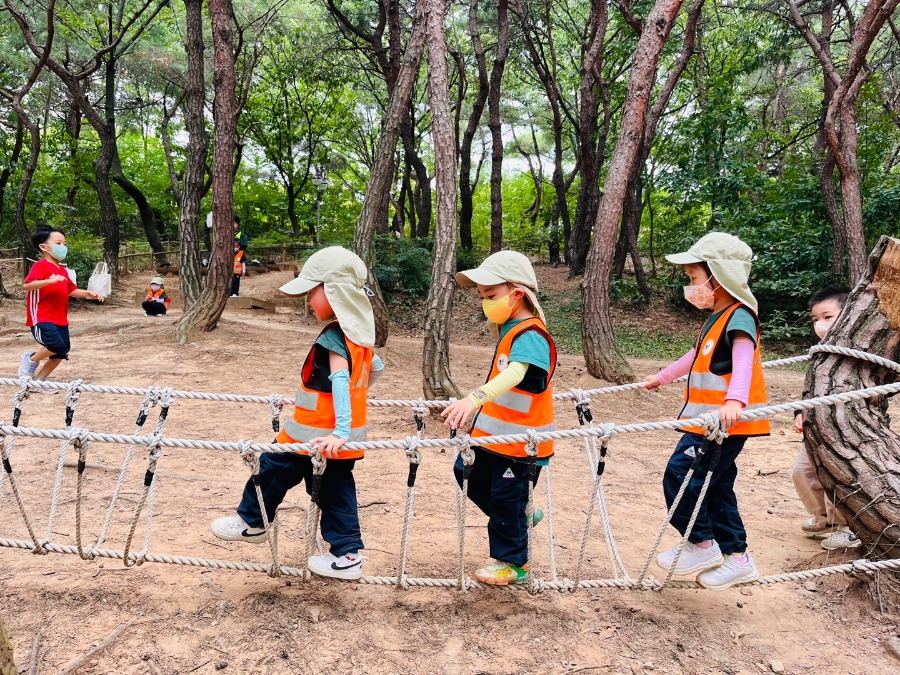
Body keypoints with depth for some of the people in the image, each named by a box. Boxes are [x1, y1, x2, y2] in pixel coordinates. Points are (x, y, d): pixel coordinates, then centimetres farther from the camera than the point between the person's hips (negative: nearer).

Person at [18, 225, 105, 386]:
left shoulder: (62, 271, 15)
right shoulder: (41, 266, -11)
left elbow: (72, 290, 21)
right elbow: (26, 286, -24)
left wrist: (88, 293, 4)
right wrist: (51, 280, -35)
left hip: (60, 319, 9)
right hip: (42, 318, -9)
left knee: (61, 353, 7)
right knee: (56, 345, -23)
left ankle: (38, 379, 21)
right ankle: (30, 360, 6)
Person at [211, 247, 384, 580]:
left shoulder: (333, 337, -20)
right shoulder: (359, 332, 5)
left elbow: (340, 383, -31)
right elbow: (376, 368, 20)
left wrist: (339, 432, -38)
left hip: (317, 437, -8)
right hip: (347, 440, 8)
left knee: (272, 468, 12)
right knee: (336, 490, 14)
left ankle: (252, 522, 30)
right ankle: (347, 554, 16)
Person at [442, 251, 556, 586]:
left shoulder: (530, 335, -24)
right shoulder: (510, 329, 7)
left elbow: (515, 373, -43)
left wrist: (474, 398, -56)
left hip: (519, 442, -9)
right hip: (494, 432, 9)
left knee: (506, 501, 5)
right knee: (466, 470, 19)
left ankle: (512, 563, 27)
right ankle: (520, 516, 35)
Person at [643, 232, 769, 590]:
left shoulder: (739, 317, -15)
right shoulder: (717, 318, 16)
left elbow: (743, 360, -32)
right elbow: (697, 357, 30)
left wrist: (735, 400, -48)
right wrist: (662, 377, 39)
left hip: (727, 422, -10)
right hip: (706, 421, 10)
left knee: (680, 475, -9)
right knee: (715, 486, 14)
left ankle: (702, 545, 7)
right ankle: (737, 557, 24)